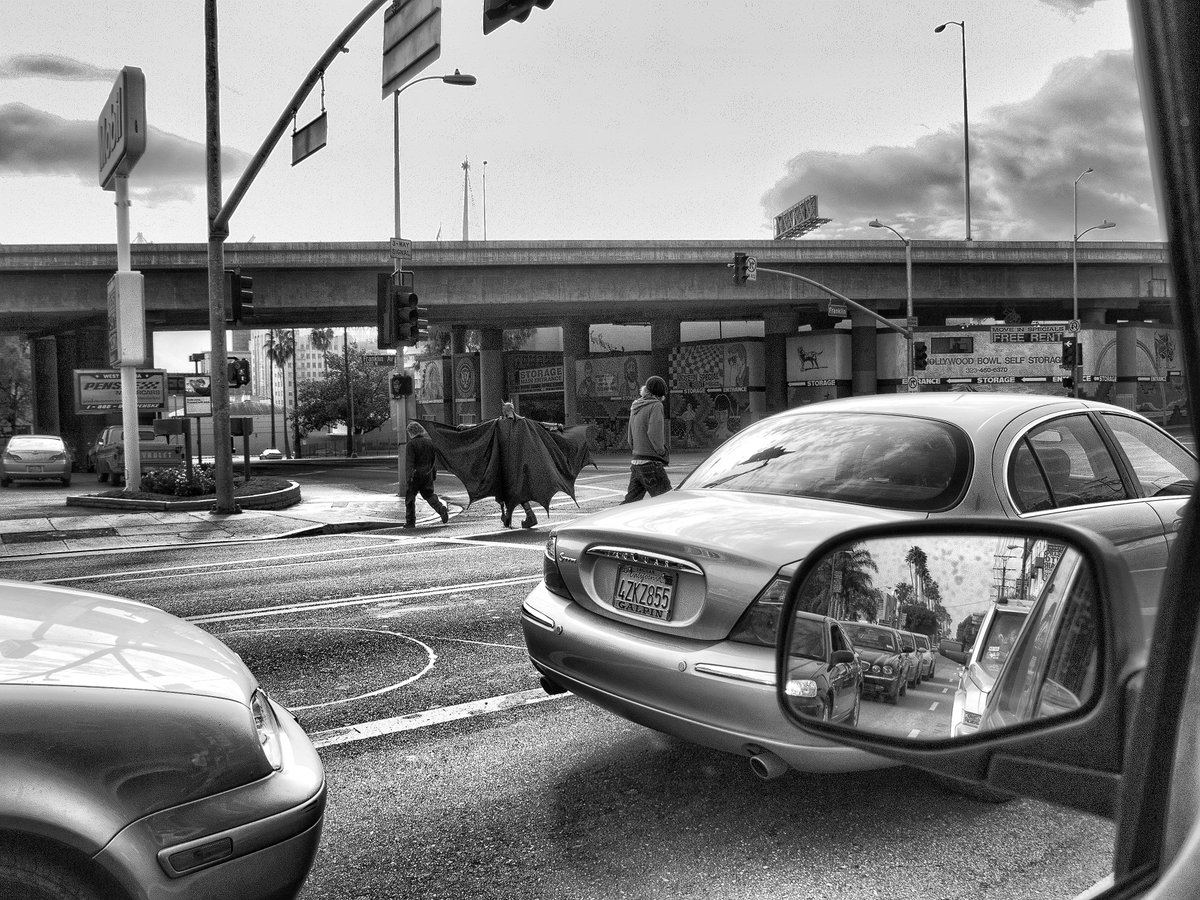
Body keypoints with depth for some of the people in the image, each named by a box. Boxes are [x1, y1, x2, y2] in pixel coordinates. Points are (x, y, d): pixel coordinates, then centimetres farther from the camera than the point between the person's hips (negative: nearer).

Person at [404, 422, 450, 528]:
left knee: (410, 498, 6)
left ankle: (410, 522, 9)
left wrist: (410, 475, -16)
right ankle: (442, 509, -10)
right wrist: (434, 473, 18)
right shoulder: (429, 442, 7)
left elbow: (409, 461, -16)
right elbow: (435, 459, 11)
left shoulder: (412, 443, -12)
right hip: (428, 474, 5)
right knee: (429, 494, 16)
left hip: (416, 474, -5)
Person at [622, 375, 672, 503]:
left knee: (630, 501, 11)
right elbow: (655, 435, -19)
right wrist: (663, 453, -6)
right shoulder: (655, 406, -9)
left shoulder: (635, 408, 15)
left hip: (635, 463, 8)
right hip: (651, 463, -8)